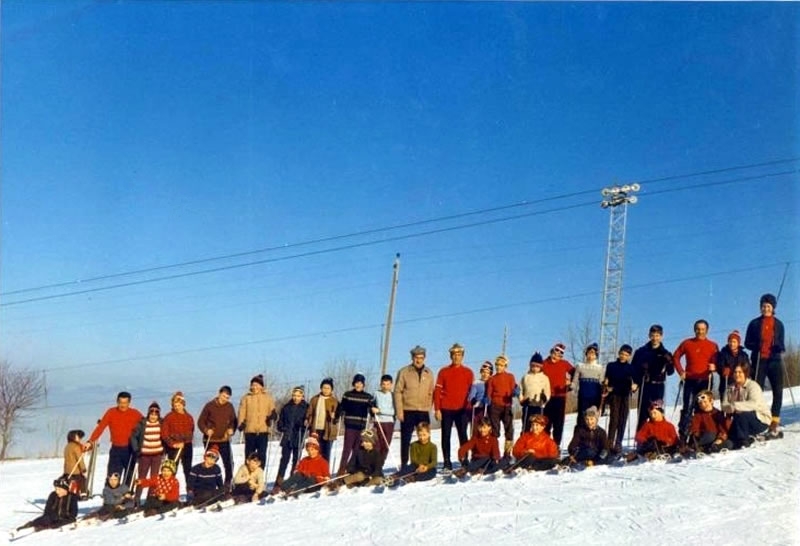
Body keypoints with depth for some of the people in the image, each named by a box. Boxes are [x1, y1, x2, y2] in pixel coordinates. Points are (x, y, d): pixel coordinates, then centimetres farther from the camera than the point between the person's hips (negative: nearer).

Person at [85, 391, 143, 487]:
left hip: (130, 449, 0)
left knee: (129, 477, 5)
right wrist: (90, 442, -16)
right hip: (116, 449, 0)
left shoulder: (135, 414, -1)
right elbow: (100, 427, -6)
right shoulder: (111, 412, -1)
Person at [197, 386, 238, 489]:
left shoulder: (230, 407, 3)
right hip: (210, 441, -2)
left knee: (229, 463, -5)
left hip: (224, 440, 2)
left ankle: (228, 483, 8)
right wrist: (206, 430, -17)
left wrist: (231, 429, -6)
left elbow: (233, 421, 13)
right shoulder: (209, 406, -5)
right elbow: (200, 421, -1)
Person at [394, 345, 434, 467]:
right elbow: (398, 391, -3)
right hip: (408, 411, -3)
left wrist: (429, 407, 3)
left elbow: (431, 393, 13)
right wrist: (399, 411, -8)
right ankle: (404, 465, 9)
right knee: (405, 440, 3)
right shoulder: (404, 372, -1)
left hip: (424, 412, 3)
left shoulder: (429, 373, 9)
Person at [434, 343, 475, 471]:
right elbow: (437, 391, 3)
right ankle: (447, 463, 7)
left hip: (462, 410, 0)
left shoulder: (468, 372, 7)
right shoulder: (444, 372, 6)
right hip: (446, 409, 0)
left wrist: (470, 408, -1)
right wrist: (437, 409, -4)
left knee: (463, 436, 2)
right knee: (445, 436, 2)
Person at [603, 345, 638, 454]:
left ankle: (618, 443, 7)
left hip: (626, 396, 2)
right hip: (614, 395, -2)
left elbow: (635, 380, 10)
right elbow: (606, 380, 9)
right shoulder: (611, 366, 7)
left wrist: (635, 386, -10)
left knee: (622, 420, 2)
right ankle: (610, 443, -14)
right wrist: (607, 387, -9)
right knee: (614, 419, -12)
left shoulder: (631, 368, 10)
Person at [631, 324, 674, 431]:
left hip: (658, 387, 1)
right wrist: (636, 381, -12)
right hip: (644, 386, -1)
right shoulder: (641, 351, 5)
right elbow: (633, 368, 2)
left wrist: (669, 362, -16)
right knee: (642, 413, -2)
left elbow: (670, 372, 4)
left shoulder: (665, 353, 8)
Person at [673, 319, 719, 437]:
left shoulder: (713, 346, 7)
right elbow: (676, 356, 13)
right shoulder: (687, 343, 8)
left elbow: (718, 362, 6)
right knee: (688, 408, -6)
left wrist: (714, 367, -17)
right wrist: (681, 371, 2)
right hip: (690, 380, 0)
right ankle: (683, 434, -5)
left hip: (705, 381, 0)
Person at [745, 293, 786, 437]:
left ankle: (774, 421, 4)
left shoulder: (778, 324, 10)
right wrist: (757, 346, -15)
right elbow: (747, 343, 6)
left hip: (775, 360, 2)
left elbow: (781, 343, 17)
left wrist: (780, 348, -7)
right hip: (759, 361, -2)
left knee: (778, 391, -2)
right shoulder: (754, 323, 5)